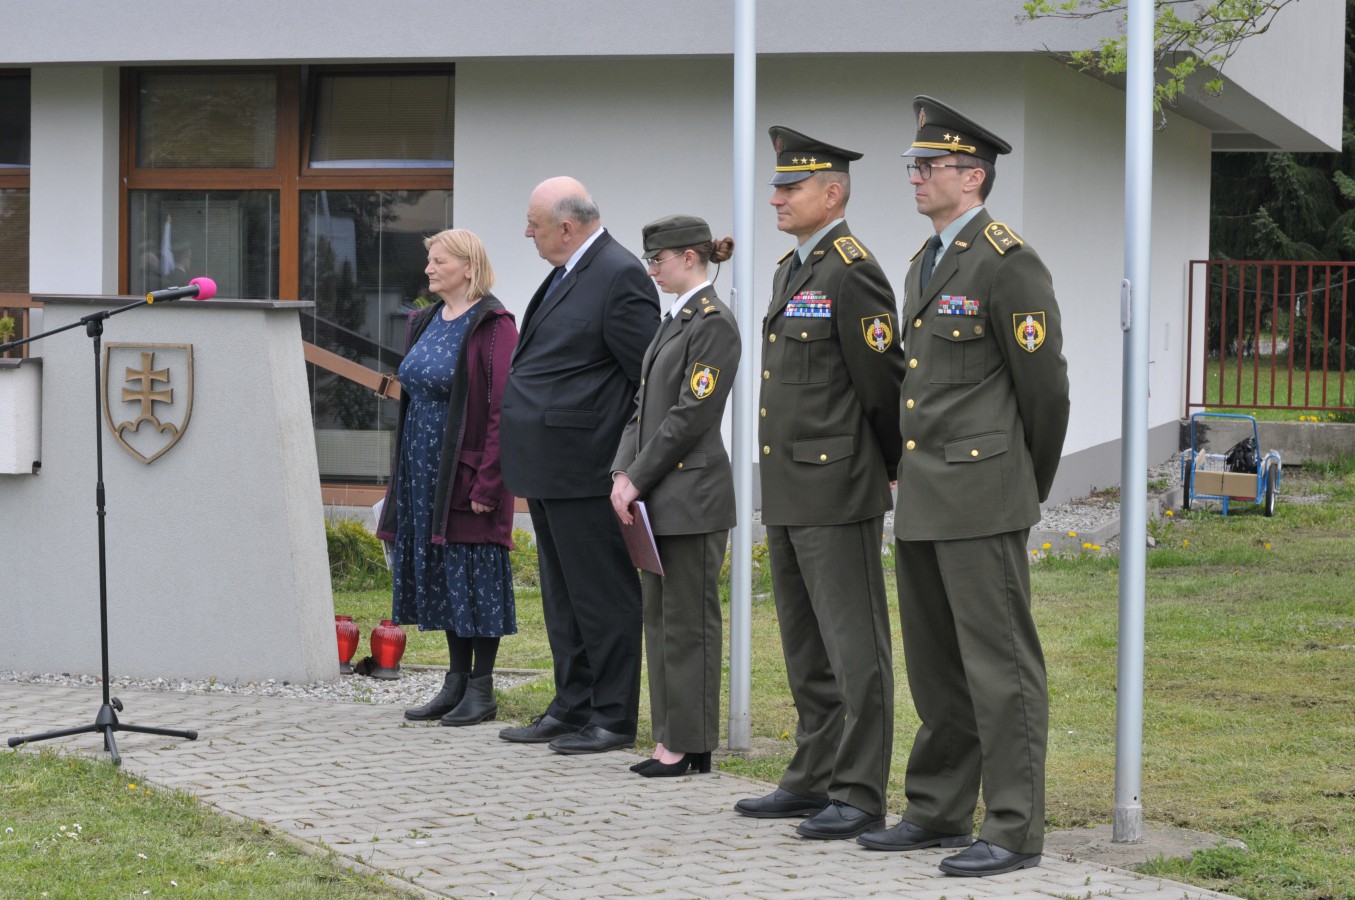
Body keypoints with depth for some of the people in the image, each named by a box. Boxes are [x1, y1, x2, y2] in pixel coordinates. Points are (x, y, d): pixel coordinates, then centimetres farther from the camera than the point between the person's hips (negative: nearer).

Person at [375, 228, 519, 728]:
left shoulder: (492, 327, -12)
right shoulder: (426, 322, 14)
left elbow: (504, 409, -16)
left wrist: (488, 482, -20)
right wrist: (402, 472, 13)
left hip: (465, 473, -8)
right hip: (423, 471, 8)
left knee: (474, 573, -2)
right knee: (438, 574, 11)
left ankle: (481, 688, 5)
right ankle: (456, 681, 18)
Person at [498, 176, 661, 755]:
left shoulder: (619, 276, -14)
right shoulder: (566, 275, 15)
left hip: (584, 468, -10)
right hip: (547, 469, 10)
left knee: (602, 596, -2)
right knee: (562, 598, 16)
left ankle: (614, 719, 4)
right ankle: (572, 708, 24)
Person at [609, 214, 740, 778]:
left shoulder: (714, 323, -12)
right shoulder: (675, 319, 17)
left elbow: (692, 415, -17)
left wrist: (639, 479, -15)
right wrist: (624, 474, 4)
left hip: (692, 495, -10)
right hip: (660, 498, 10)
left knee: (689, 620, -4)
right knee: (660, 616, 11)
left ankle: (691, 745, 0)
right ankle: (670, 737, 17)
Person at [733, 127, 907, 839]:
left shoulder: (852, 273, -14)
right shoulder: (791, 270, 16)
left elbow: (884, 385, -13)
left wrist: (897, 471, -3)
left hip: (838, 493, -10)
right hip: (788, 493, 10)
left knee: (852, 647, -5)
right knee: (806, 647, 15)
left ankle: (859, 794, -3)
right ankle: (814, 780, 23)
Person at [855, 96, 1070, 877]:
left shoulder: (1009, 263, -12)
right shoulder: (926, 263, 17)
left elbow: (1044, 385, -10)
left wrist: (1033, 485, 0)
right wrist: (915, 476, 18)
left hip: (983, 500, -9)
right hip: (924, 502, 9)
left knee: (1000, 665, -6)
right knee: (934, 664, 15)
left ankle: (1016, 831, -3)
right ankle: (939, 811, 24)